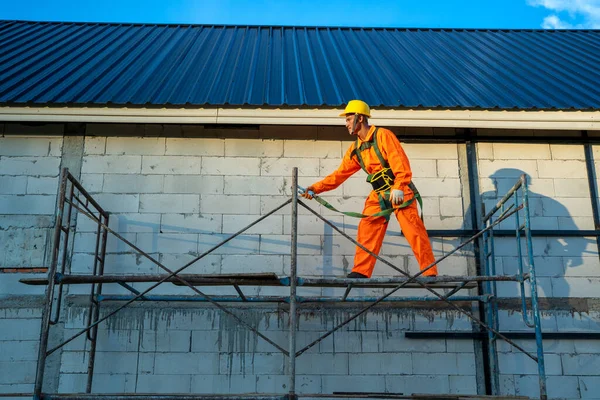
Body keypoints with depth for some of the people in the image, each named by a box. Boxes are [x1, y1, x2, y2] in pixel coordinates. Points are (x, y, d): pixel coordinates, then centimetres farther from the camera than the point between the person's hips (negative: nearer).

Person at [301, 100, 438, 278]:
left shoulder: (383, 135, -8)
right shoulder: (355, 149, 13)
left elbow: (400, 162, -17)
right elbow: (340, 174, 13)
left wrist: (398, 188, -27)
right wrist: (315, 188, 5)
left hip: (400, 192, -7)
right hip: (378, 195, 7)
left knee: (414, 231, -9)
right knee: (367, 231, -2)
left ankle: (429, 273, -6)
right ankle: (360, 272, 2)